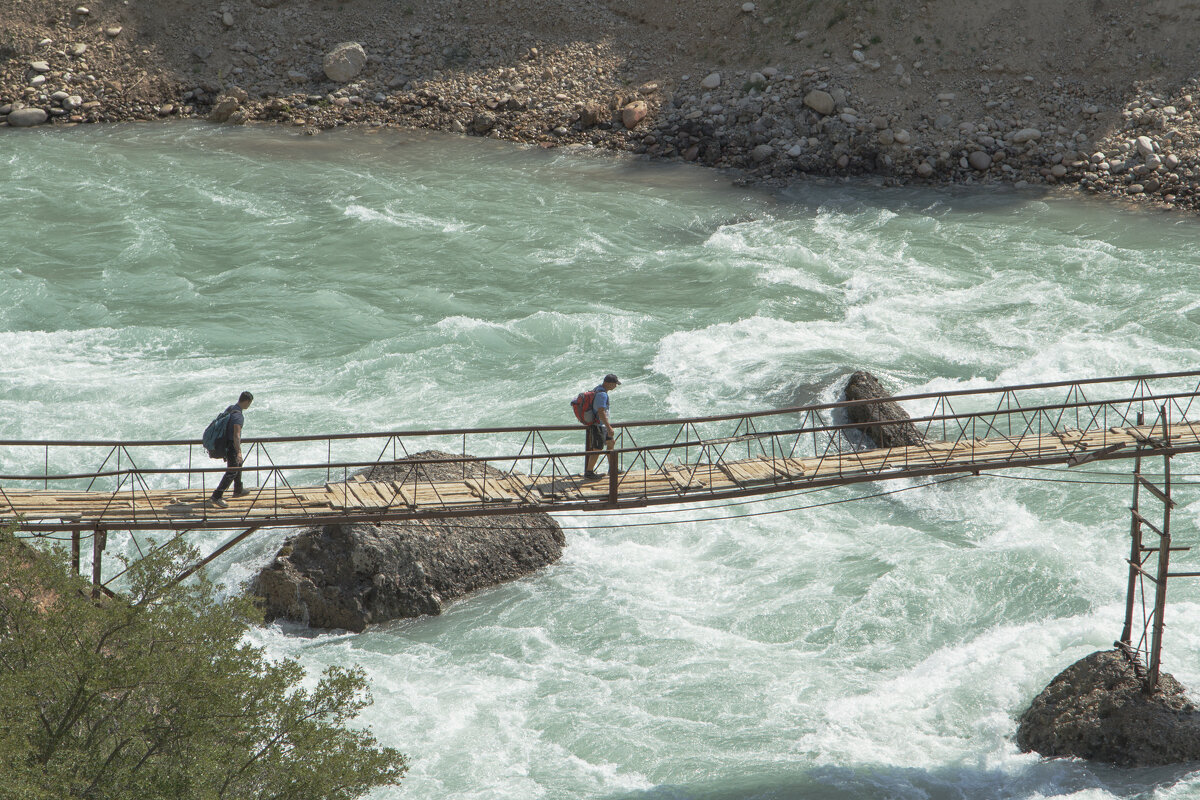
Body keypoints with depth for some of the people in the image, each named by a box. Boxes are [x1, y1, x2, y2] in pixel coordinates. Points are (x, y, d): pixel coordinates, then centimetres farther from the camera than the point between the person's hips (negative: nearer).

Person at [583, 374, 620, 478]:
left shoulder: (598, 389, 7)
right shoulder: (602, 394, -25)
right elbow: (601, 412, -31)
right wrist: (609, 427, -32)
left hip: (601, 425, 11)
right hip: (598, 426, -11)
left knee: (611, 442, 19)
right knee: (597, 449, -2)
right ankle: (589, 472, 7)